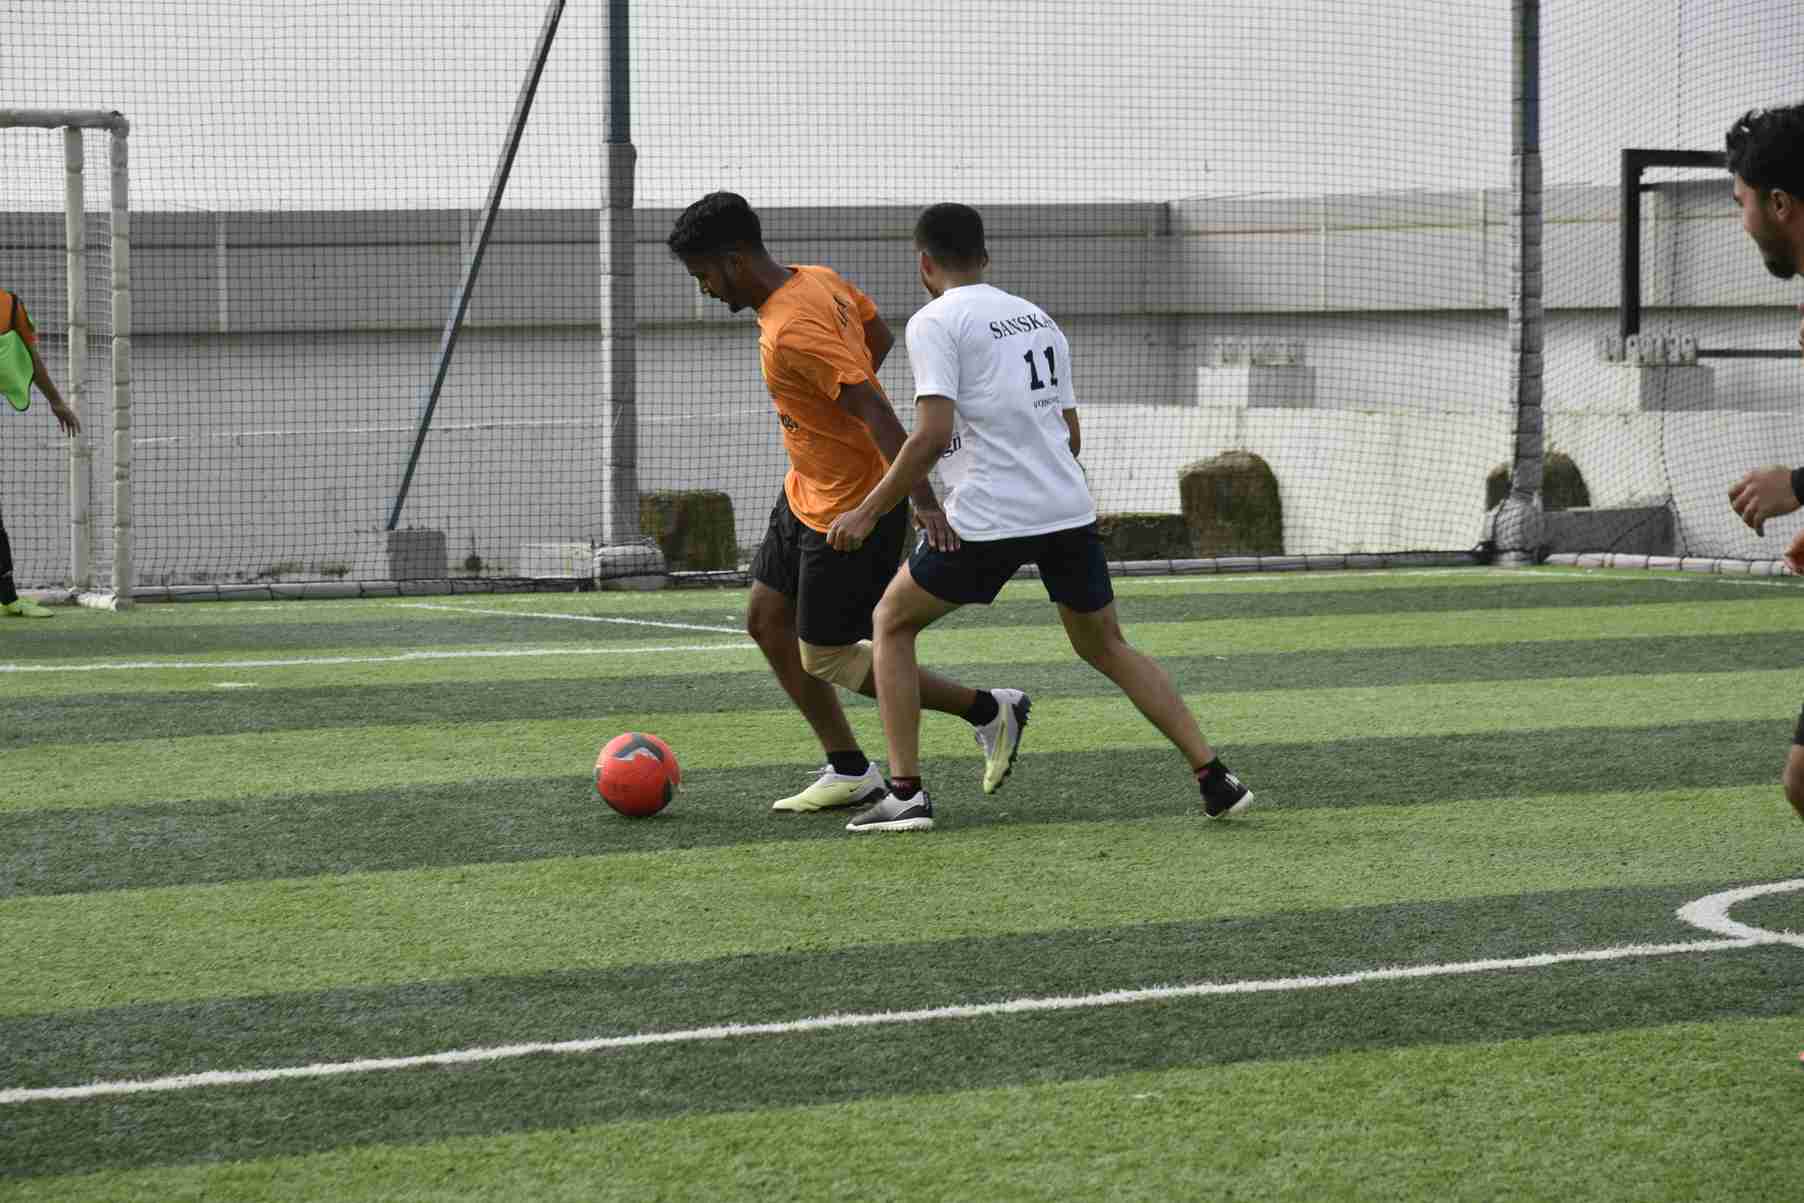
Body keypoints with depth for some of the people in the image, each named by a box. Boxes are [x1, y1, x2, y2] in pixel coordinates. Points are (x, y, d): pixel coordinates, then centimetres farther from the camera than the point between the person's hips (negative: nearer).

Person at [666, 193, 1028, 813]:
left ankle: (990, 711, 11)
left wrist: (924, 501, -39)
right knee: (766, 621, 14)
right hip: (806, 490, 10)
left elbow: (876, 412, -34)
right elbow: (879, 335, 16)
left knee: (824, 659, 0)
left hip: (850, 509, -10)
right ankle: (849, 772, 20)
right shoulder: (820, 280, 0)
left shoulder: (790, 333, -29)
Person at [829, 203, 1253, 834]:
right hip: (1071, 513, 6)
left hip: (988, 521, -6)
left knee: (892, 622, 13)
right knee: (1105, 645, 21)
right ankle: (1214, 777, 10)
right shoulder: (1038, 318, 17)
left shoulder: (935, 323, -5)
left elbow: (932, 434, -16)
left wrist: (867, 512, -9)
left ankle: (906, 793, 3)